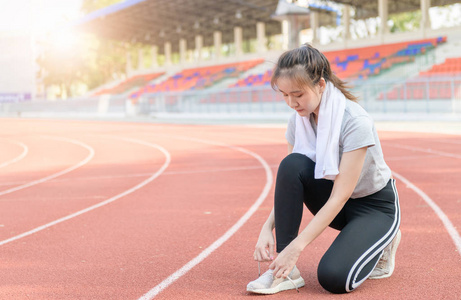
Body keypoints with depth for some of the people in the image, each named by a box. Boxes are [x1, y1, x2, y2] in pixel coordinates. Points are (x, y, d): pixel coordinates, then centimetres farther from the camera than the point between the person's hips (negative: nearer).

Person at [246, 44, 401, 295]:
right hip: (336, 203, 6)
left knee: (333, 278, -27)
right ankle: (285, 270, -19)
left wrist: (296, 246, -34)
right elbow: (289, 182, -6)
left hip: (375, 205, -5)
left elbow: (340, 195, -31)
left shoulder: (356, 122, -29)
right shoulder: (298, 120, -10)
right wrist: (268, 228, -22)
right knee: (292, 164, -26)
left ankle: (382, 243, 7)